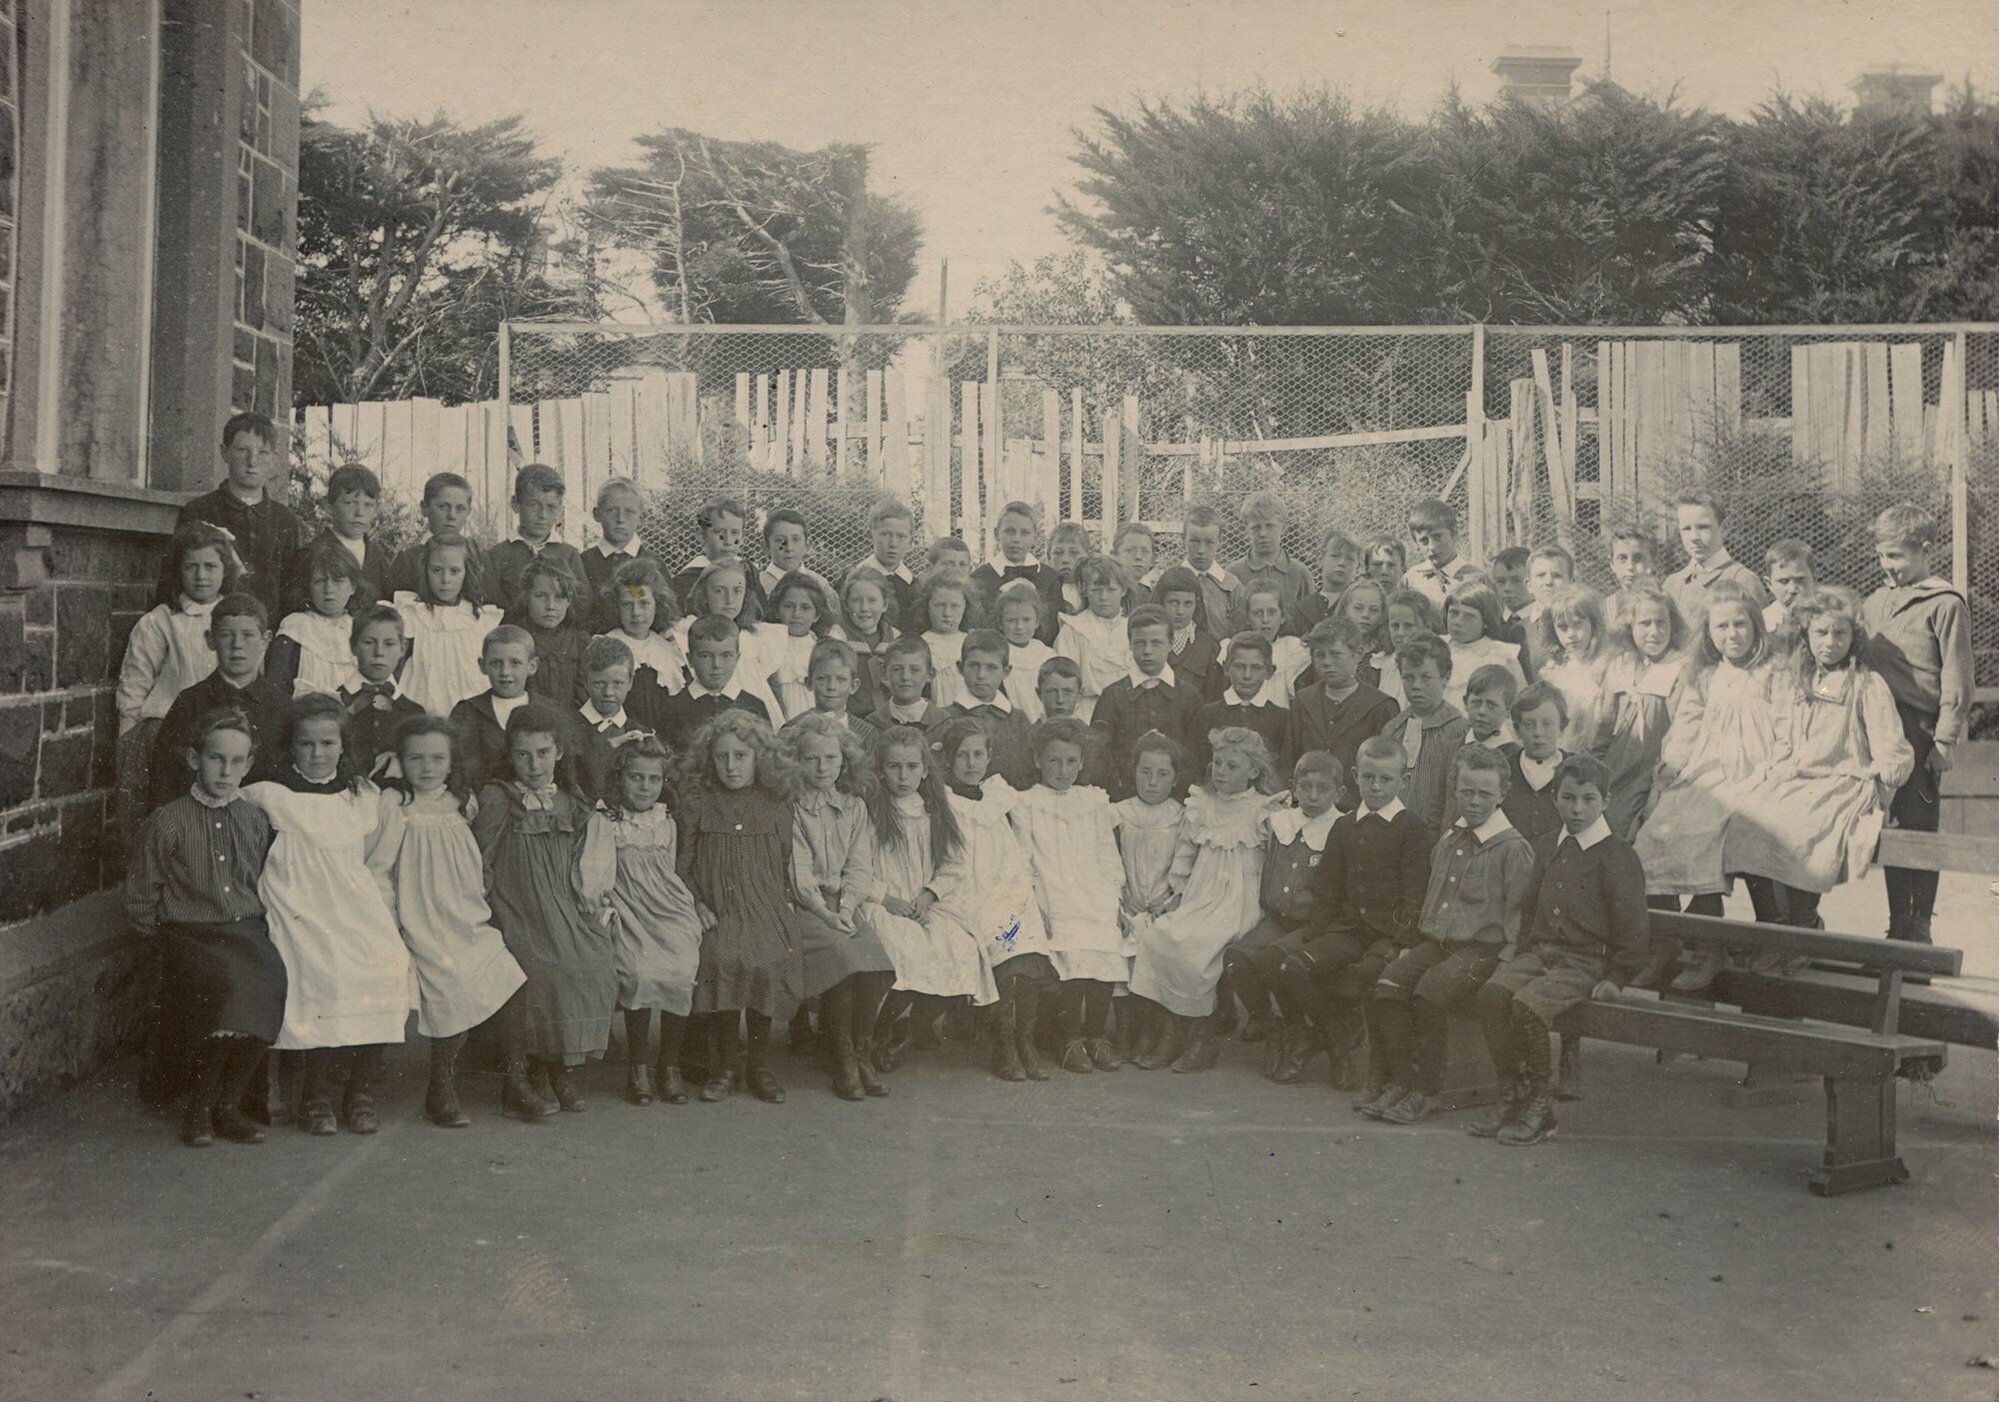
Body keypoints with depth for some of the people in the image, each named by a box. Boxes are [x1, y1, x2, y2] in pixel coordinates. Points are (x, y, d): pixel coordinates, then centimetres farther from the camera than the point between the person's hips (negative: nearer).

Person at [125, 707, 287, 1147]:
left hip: (247, 931, 3)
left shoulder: (254, 820, 11)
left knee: (269, 984, -26)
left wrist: (256, 927, 11)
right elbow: (139, 903, 5)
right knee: (229, 986, -31)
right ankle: (199, 1107, -10)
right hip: (190, 937, -3)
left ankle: (226, 1105, -8)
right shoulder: (167, 822, 0)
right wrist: (176, 940, 1)